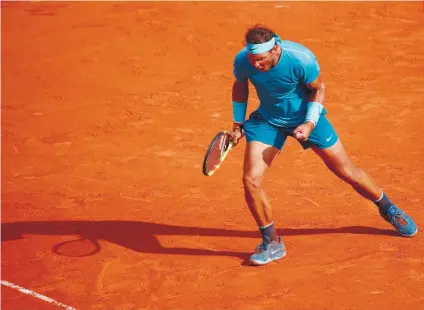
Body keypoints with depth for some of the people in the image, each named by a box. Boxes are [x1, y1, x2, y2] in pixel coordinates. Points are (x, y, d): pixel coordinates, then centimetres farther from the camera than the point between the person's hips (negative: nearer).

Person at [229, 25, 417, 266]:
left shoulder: (301, 59, -33)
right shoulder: (242, 61, -24)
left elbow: (318, 87, -12)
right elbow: (240, 86, 0)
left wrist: (309, 123, -21)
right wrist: (238, 124, 7)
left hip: (306, 117, -2)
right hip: (268, 120, 2)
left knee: (348, 172, 6)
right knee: (251, 180, -16)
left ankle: (388, 208, 36)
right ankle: (272, 243, 4)